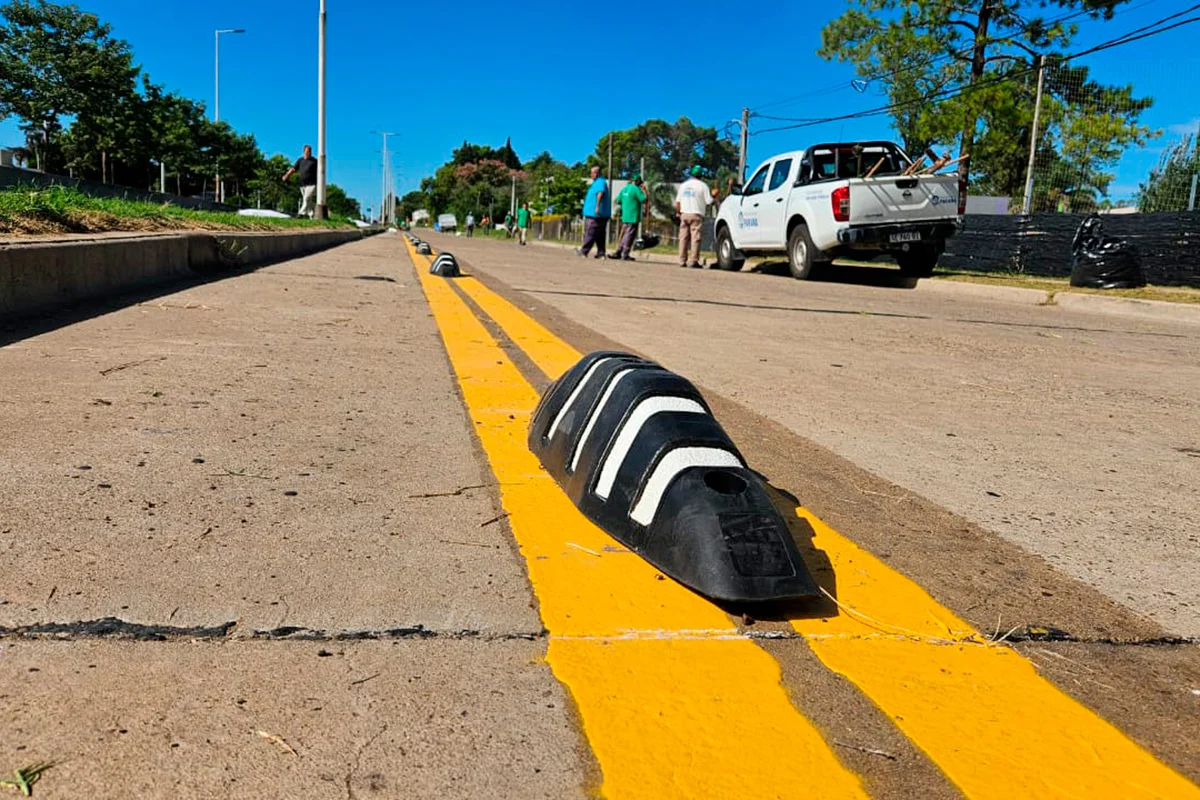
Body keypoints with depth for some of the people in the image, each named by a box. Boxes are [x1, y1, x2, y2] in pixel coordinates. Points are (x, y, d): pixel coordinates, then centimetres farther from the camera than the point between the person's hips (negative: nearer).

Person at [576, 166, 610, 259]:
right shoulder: (597, 182, 22)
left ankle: (584, 251, -3)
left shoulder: (600, 182, -12)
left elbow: (600, 193, -30)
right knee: (600, 235, 8)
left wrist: (597, 206, -38)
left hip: (596, 214, -11)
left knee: (590, 233, -6)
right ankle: (601, 253, 8)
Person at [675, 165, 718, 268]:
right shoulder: (703, 186, -3)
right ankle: (693, 261, -10)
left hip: (684, 214, 5)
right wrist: (712, 195, 12)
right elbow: (708, 202, -6)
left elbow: (677, 202, 10)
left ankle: (682, 261, 6)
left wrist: (678, 213, 20)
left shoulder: (683, 185, 12)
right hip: (696, 214, -4)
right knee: (695, 238, -5)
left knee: (683, 238, 7)